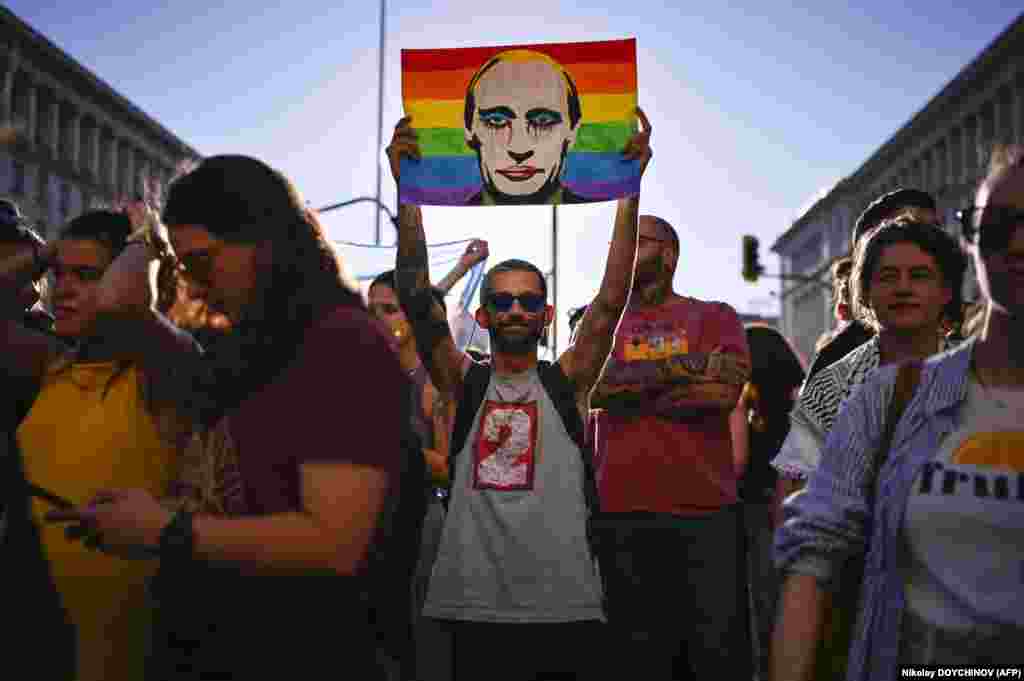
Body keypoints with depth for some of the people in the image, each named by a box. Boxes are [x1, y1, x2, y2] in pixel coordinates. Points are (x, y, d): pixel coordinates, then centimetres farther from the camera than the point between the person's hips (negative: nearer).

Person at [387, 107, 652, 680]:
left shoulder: (568, 381, 5)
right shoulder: (464, 383, 6)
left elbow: (612, 299, -6)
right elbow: (418, 302, -5)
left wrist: (629, 188, -14)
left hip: (566, 610, 0)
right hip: (478, 610, 0)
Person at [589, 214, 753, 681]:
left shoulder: (714, 317, 9)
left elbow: (724, 392, -9)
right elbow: (595, 387, -6)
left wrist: (633, 391, -4)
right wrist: (687, 364, -9)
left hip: (708, 508, -1)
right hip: (623, 513, 2)